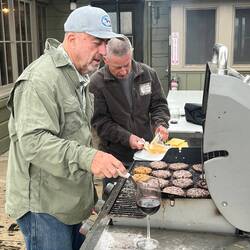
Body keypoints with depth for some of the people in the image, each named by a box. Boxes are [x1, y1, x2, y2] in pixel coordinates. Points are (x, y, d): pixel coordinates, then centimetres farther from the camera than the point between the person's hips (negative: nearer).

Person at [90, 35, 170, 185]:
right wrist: (126, 138, -20)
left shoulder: (148, 74, 0)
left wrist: (161, 123, -12)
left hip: (147, 151, 3)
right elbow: (99, 121, -11)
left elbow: (159, 104, 8)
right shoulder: (96, 82, -10)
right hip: (115, 156, -2)